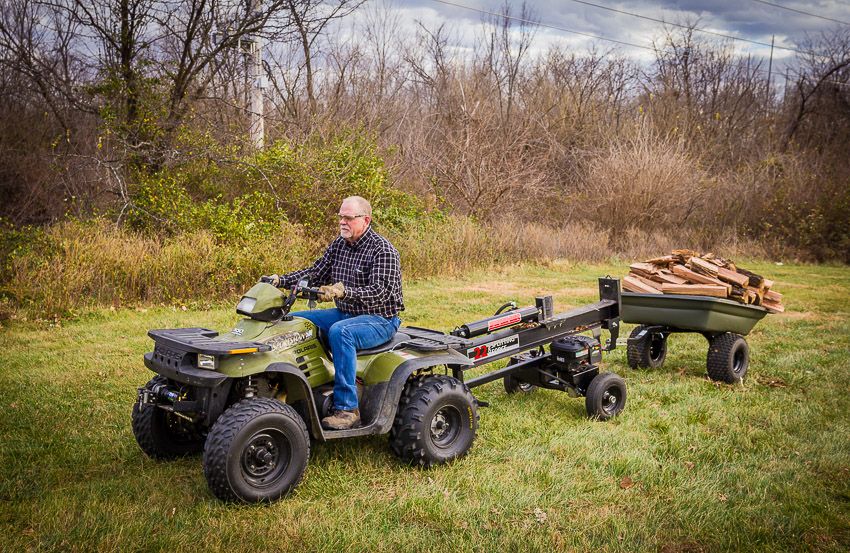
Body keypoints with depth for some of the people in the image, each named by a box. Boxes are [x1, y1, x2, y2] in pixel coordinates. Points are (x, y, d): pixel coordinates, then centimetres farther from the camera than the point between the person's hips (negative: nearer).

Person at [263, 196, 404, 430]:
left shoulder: (383, 250, -15)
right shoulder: (339, 245, 8)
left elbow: (379, 292, -27)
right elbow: (315, 273, 11)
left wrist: (342, 291, -41)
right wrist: (281, 280, -3)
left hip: (380, 319, -8)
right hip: (345, 313, 8)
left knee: (339, 332, -37)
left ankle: (347, 408, -32)